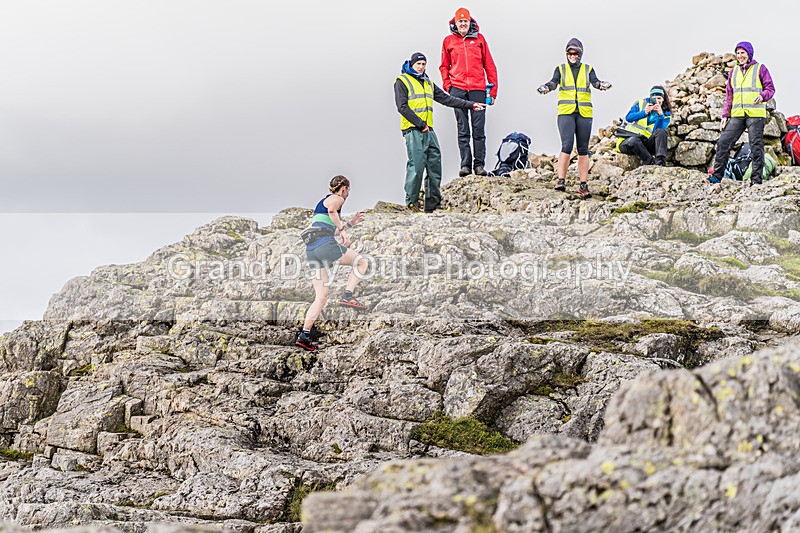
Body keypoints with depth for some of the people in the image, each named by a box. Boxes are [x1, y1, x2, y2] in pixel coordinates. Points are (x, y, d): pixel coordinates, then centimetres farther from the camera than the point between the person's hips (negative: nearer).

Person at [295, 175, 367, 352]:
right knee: (361, 262, 9)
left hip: (311, 248, 8)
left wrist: (351, 222, 42)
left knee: (321, 297, 6)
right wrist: (343, 229, -13)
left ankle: (304, 335, -3)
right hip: (325, 244, -8)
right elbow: (332, 210, -20)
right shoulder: (337, 199, 6)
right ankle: (347, 296, -8)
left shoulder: (323, 201, 33)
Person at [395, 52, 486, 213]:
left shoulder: (428, 83, 22)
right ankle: (411, 202, -7)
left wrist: (471, 105, 15)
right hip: (413, 131, -7)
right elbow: (402, 107, -9)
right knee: (416, 166, -12)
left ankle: (432, 202, 8)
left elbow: (446, 99, 21)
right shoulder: (402, 81, 0)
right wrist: (420, 124, -14)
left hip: (428, 130, 7)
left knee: (435, 165, 3)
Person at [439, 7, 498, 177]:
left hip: (477, 89, 0)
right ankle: (465, 164, 1)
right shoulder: (449, 41, 12)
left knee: (479, 129, -3)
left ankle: (480, 164, 0)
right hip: (458, 89, 0)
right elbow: (444, 66, 18)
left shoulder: (479, 39, 11)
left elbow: (489, 65, 12)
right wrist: (447, 85, 3)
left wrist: (493, 89, 6)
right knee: (462, 130, 0)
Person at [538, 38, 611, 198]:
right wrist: (546, 87, -30)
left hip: (584, 113, 2)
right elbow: (554, 82, -7)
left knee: (583, 150, 3)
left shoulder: (588, 69, 13)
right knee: (567, 145, -18)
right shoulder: (561, 69, 10)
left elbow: (595, 82, -5)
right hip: (566, 112, -2)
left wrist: (601, 85, -29)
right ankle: (561, 180, -18)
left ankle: (584, 186, 4)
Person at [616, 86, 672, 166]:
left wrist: (660, 115, -19)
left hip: (644, 144, 2)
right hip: (628, 141, -2)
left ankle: (661, 161, -40)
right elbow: (628, 118, -5)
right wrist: (644, 113, -18)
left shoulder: (666, 114, 11)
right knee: (633, 141, -39)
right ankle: (650, 162, -32)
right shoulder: (640, 104, 11)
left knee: (661, 132, -27)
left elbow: (657, 132, -7)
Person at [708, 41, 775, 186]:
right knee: (723, 142, -3)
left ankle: (756, 179, 1)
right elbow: (729, 95, 20)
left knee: (756, 145, -4)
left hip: (756, 114, -4)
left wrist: (762, 96, -19)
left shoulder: (760, 69, 5)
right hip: (737, 115, 4)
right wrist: (725, 114, 13)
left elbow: (770, 88, 3)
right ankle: (717, 176, 3)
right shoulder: (734, 71, 18)